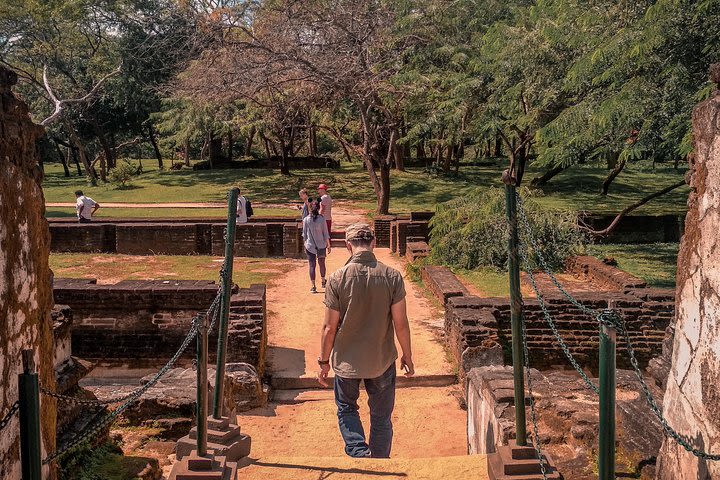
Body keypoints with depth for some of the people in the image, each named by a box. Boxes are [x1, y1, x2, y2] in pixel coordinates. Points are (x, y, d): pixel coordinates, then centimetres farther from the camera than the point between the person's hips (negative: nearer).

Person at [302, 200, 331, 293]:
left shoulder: (306, 220, -6)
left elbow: (304, 234, 1)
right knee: (322, 264, 20)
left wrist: (305, 245, 14)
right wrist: (328, 245, 5)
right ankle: (323, 282, 36)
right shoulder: (322, 219, -9)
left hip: (310, 246, 0)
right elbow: (326, 234, -5)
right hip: (321, 245, 0)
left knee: (312, 266, 5)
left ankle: (313, 287, 3)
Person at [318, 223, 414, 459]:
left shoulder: (337, 279, -14)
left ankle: (360, 453, 3)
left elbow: (329, 327, -9)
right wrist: (407, 356, 7)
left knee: (346, 408, 22)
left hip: (347, 360, -1)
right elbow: (401, 324, -8)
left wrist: (324, 361, 4)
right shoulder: (392, 276, -12)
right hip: (382, 360, 1)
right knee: (381, 416, 18)